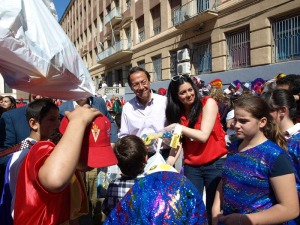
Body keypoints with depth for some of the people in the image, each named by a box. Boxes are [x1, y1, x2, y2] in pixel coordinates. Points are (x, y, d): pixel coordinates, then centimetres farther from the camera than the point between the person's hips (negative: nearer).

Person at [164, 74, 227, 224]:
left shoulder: (208, 103, -7)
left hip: (215, 164, -3)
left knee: (214, 210, 7)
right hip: (191, 167, 4)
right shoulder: (178, 113, 6)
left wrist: (178, 127, -13)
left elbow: (203, 136, -15)